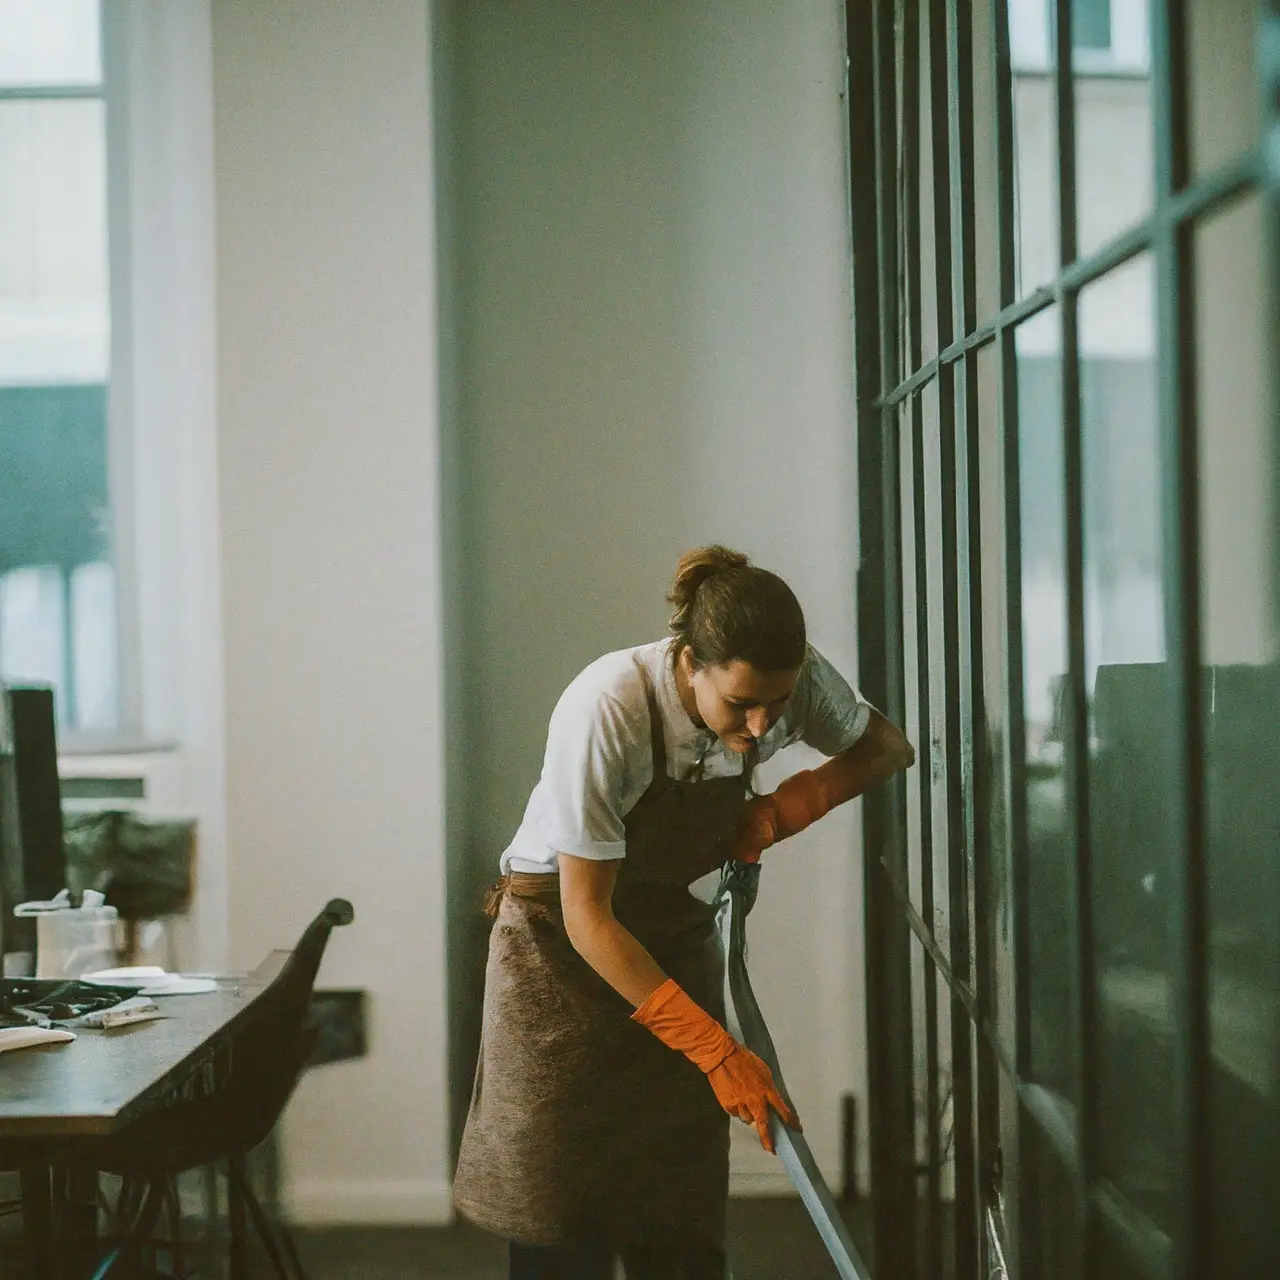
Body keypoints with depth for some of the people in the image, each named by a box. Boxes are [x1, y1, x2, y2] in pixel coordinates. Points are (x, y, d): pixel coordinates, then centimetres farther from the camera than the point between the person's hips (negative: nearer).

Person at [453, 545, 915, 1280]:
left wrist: (784, 808, -16)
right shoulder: (607, 710, -32)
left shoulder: (794, 680, -18)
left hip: (676, 936, 4)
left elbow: (886, 748, 4)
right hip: (561, 944, -4)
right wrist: (715, 1050, -29)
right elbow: (588, 917, -26)